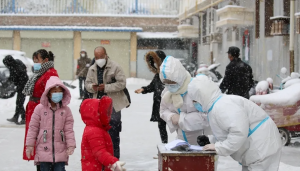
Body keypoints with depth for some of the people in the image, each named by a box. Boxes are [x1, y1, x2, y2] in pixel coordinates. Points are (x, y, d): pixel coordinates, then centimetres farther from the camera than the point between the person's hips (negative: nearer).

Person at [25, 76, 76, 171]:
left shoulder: (66, 110, 1)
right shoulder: (40, 108, -2)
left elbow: (69, 129, 2)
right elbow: (33, 128, 2)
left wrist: (71, 145, -7)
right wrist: (29, 145, 0)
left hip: (60, 151, 1)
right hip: (43, 150, 0)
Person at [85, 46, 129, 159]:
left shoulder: (115, 67, -7)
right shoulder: (92, 69, 10)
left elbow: (122, 83, -12)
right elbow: (87, 83, 14)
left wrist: (106, 87, -21)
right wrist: (92, 87, -10)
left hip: (113, 104, -5)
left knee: (113, 133, -2)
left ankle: (115, 157, 7)